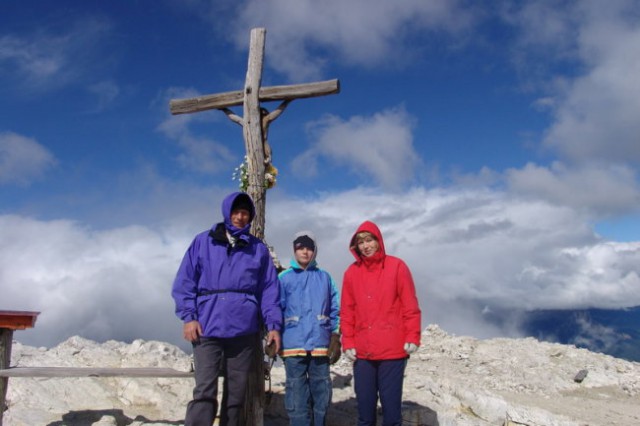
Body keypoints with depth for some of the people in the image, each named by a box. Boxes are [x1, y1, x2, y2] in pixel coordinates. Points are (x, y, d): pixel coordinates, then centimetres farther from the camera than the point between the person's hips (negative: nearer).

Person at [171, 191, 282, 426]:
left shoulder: (258, 249, 10)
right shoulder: (203, 241, 6)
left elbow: (269, 290, 8)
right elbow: (185, 282, 3)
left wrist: (273, 324, 0)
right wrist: (188, 316, -8)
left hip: (244, 331, 2)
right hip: (207, 329, -2)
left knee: (236, 392, 9)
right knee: (205, 391, -9)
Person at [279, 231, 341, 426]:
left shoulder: (325, 277, 11)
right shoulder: (284, 278, 6)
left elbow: (335, 311, 11)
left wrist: (335, 340, 5)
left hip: (320, 345, 2)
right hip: (293, 346, -2)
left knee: (322, 395, 7)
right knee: (297, 397, 0)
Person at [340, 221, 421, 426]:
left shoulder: (397, 266, 0)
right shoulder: (352, 272, 7)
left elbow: (410, 305, -1)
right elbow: (346, 311, 8)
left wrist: (412, 337, -7)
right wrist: (348, 343, 2)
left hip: (392, 349, -2)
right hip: (362, 351, 3)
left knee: (391, 402, 3)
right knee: (364, 404, 8)